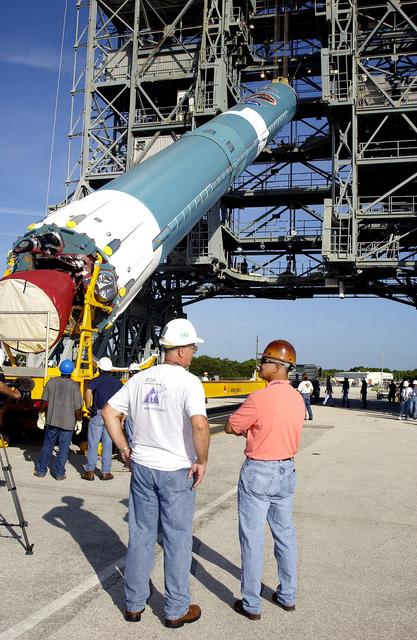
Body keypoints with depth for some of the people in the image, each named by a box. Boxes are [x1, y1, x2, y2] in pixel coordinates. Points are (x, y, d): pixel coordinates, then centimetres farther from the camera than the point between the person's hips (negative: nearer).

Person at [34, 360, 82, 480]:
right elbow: (77, 407, -11)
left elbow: (44, 401, 1)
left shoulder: (51, 382, -3)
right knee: (63, 448, 8)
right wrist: (79, 422, 0)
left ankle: (41, 470, 24)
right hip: (68, 423, -3)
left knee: (47, 446, 17)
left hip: (52, 420, 3)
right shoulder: (74, 386, -12)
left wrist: (41, 415, 13)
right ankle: (59, 473, 12)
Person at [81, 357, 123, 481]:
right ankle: (106, 472, 12)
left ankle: (90, 471, 7)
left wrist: (88, 406, -14)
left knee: (93, 444, 5)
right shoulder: (117, 382, 7)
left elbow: (88, 390, -26)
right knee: (107, 445, 9)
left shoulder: (96, 380, -4)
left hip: (97, 415, -3)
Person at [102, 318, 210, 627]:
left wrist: (124, 448, 12)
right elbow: (199, 424, -29)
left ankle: (134, 604, 29)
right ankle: (176, 610, 22)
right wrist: (202, 461, -15)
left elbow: (109, 411, 6)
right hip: (177, 472, -5)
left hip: (142, 466, 5)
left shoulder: (141, 378, 3)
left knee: (141, 535, 16)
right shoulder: (189, 381, -15)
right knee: (177, 540, 9)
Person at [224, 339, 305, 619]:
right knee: (285, 534, 18)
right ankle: (288, 596, 31)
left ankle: (251, 604, 16)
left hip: (258, 473, -7)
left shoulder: (259, 398, -21)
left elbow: (230, 427, -10)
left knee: (252, 538, 5)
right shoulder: (298, 399, 1)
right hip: (287, 470, 7)